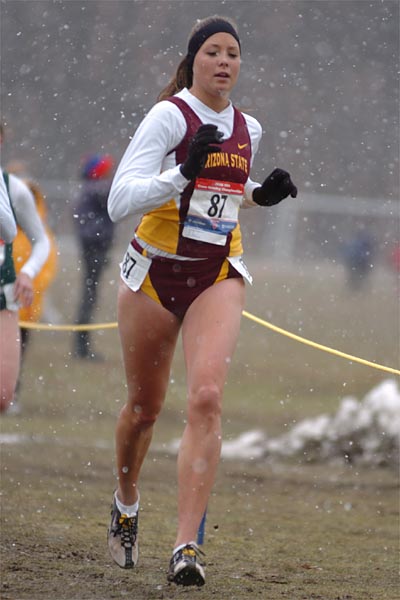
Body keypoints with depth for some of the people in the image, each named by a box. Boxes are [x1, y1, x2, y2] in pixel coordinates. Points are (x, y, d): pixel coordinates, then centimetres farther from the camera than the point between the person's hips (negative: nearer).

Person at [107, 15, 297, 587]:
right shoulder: (169, 115, -11)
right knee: (145, 405, 11)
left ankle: (186, 545, -21)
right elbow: (119, 201, -20)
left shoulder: (247, 128, 7)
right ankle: (126, 503, 42)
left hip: (219, 276, 3)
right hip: (155, 271, -3)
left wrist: (261, 193, 7)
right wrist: (183, 173, -32)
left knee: (207, 397, -18)